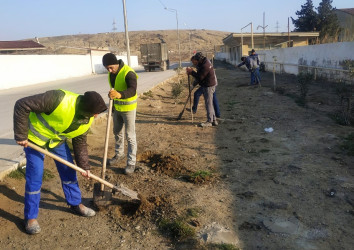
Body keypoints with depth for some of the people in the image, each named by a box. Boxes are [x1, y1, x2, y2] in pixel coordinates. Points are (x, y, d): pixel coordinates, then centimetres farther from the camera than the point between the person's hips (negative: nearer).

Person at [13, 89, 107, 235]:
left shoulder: (87, 120, -17)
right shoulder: (59, 99, -39)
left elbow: (80, 142, 0)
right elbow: (22, 106, -32)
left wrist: (84, 166, -2)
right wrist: (21, 135, -27)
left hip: (58, 139, 6)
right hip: (35, 137, -5)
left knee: (68, 171, 9)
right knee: (35, 176, -3)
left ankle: (75, 204, 30)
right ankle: (30, 217, 14)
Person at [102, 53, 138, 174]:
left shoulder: (128, 73, -25)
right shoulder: (111, 73, 2)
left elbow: (132, 90, -39)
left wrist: (120, 94, -58)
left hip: (128, 108, -8)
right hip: (116, 107, 8)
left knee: (130, 136, -1)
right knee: (117, 132, 20)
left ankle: (131, 162, 8)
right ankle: (119, 154, 41)